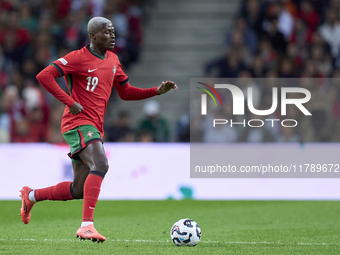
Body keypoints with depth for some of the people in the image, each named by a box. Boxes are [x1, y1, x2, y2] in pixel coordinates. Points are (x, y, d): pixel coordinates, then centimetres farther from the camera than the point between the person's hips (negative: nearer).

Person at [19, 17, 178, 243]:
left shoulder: (113, 60, 16)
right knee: (100, 165, -30)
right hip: (79, 123, -8)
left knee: (79, 190, 8)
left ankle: (31, 195, 29)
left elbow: (126, 92, 23)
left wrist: (158, 91, 10)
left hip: (95, 128, 8)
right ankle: (87, 225, -34)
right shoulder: (79, 58, -8)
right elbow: (44, 76, -13)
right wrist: (69, 102, -17)